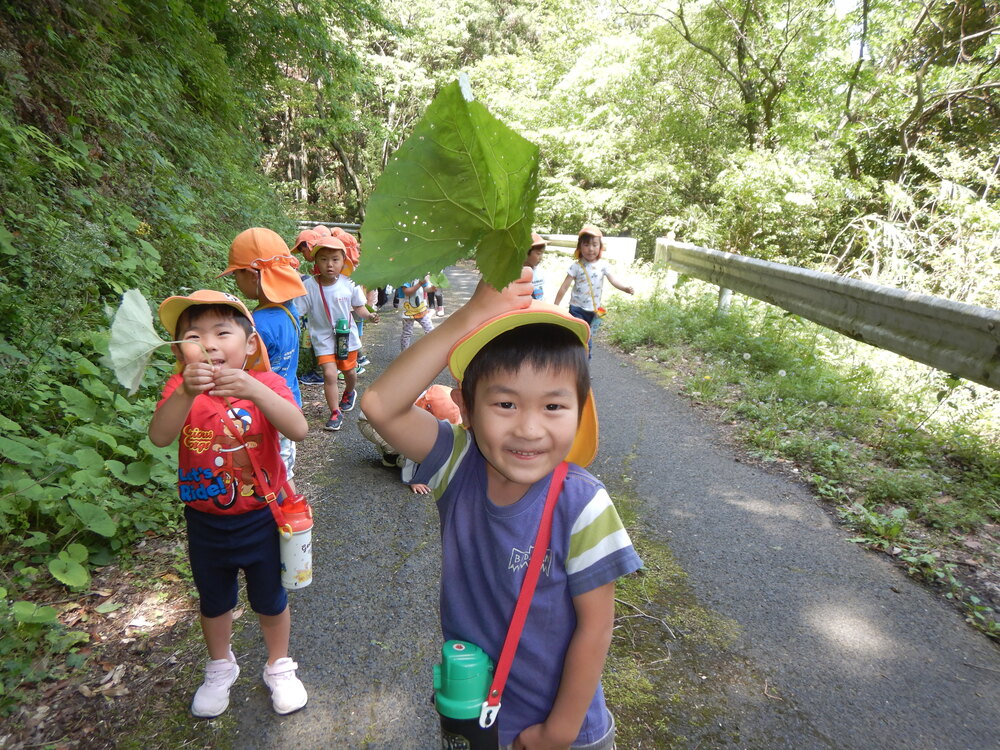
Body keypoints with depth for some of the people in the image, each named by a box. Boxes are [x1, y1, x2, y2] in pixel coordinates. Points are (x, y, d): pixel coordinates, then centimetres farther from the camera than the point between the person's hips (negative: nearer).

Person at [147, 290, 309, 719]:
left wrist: (254, 390, -50)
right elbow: (159, 437, -31)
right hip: (205, 522, 2)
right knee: (213, 602, 24)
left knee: (270, 600, 17)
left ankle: (279, 667, 44)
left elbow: (298, 430, -35)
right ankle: (220, 668, 52)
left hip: (261, 518, -2)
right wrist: (186, 393, -49)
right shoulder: (180, 389, -12)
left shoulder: (265, 383, -17)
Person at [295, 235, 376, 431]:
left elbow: (358, 307, 0)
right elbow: (296, 312, -13)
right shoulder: (309, 286, -16)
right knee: (329, 374, -12)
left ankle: (349, 393, 53)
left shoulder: (349, 284, -12)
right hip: (323, 338, -2)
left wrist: (368, 315, -18)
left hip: (347, 335, 2)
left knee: (350, 371, 18)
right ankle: (335, 413, 5)